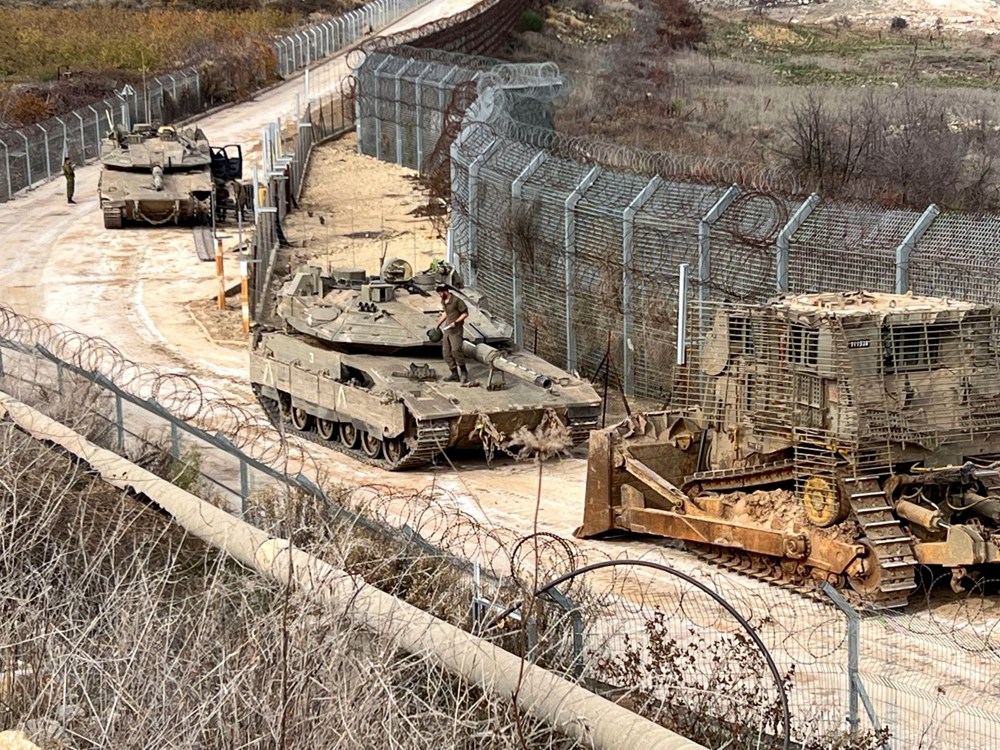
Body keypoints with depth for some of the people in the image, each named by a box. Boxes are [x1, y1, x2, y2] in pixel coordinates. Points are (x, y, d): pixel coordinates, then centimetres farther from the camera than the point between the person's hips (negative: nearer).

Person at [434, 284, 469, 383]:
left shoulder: (456, 301, -15)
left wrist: (455, 322, -20)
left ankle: (463, 371, -8)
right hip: (447, 329, 9)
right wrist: (438, 325, 29)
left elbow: (465, 313, -11)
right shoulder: (444, 301, 11)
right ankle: (454, 374, 9)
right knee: (446, 352, 4)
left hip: (456, 330, -9)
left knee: (456, 350, -22)